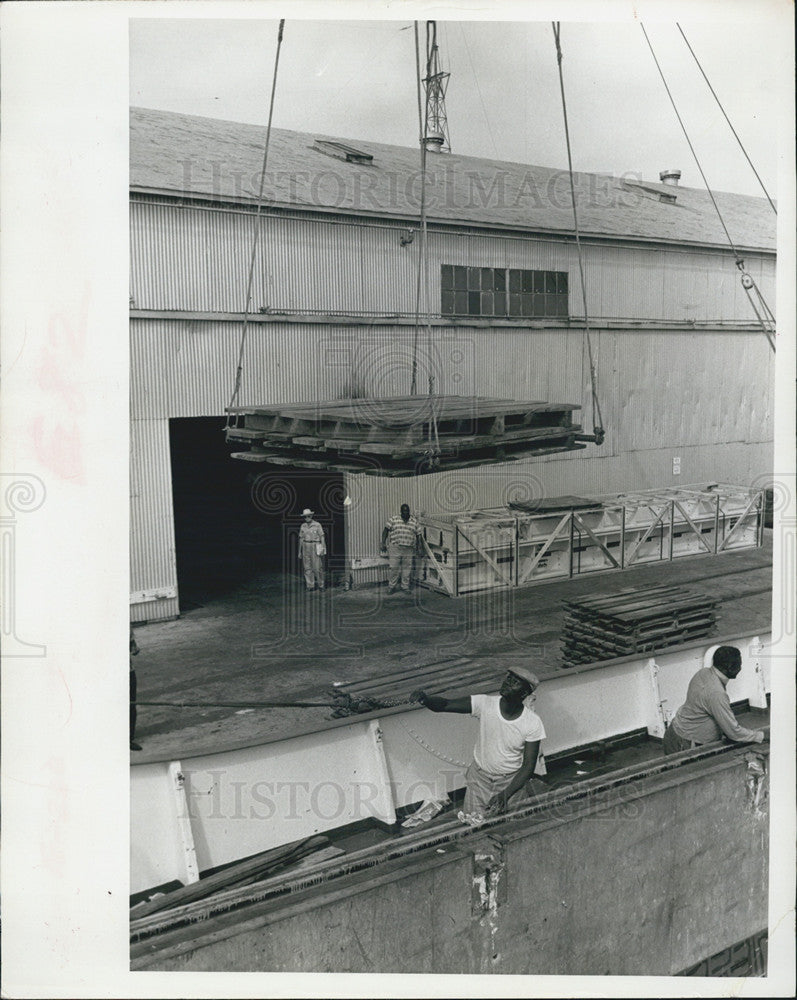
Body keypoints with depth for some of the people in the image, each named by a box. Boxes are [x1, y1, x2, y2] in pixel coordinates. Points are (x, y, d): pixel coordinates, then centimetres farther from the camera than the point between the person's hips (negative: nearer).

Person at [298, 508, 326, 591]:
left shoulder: (317, 525, -1)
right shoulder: (303, 526, 10)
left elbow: (322, 537, -2)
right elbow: (301, 539, 14)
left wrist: (323, 548, -10)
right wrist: (300, 552, 12)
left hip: (315, 547, -3)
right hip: (306, 547, 4)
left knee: (317, 567, -7)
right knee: (307, 567, 0)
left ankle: (321, 585, 5)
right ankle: (310, 586, 4)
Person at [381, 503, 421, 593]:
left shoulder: (414, 521, 9)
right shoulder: (393, 519, 2)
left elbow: (418, 534, 15)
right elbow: (385, 530, 2)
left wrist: (416, 547, 11)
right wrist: (383, 543, -4)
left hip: (408, 549, 2)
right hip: (395, 548, -2)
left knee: (407, 568, 5)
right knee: (393, 567, -3)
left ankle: (405, 587, 16)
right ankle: (391, 586, 8)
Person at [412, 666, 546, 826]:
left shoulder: (533, 723, -23)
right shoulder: (484, 703, -23)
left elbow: (528, 765, -18)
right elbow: (444, 704, -29)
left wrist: (506, 794, -31)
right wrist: (425, 698, -53)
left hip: (511, 780, -1)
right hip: (480, 777, 1)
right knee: (473, 823, 3)